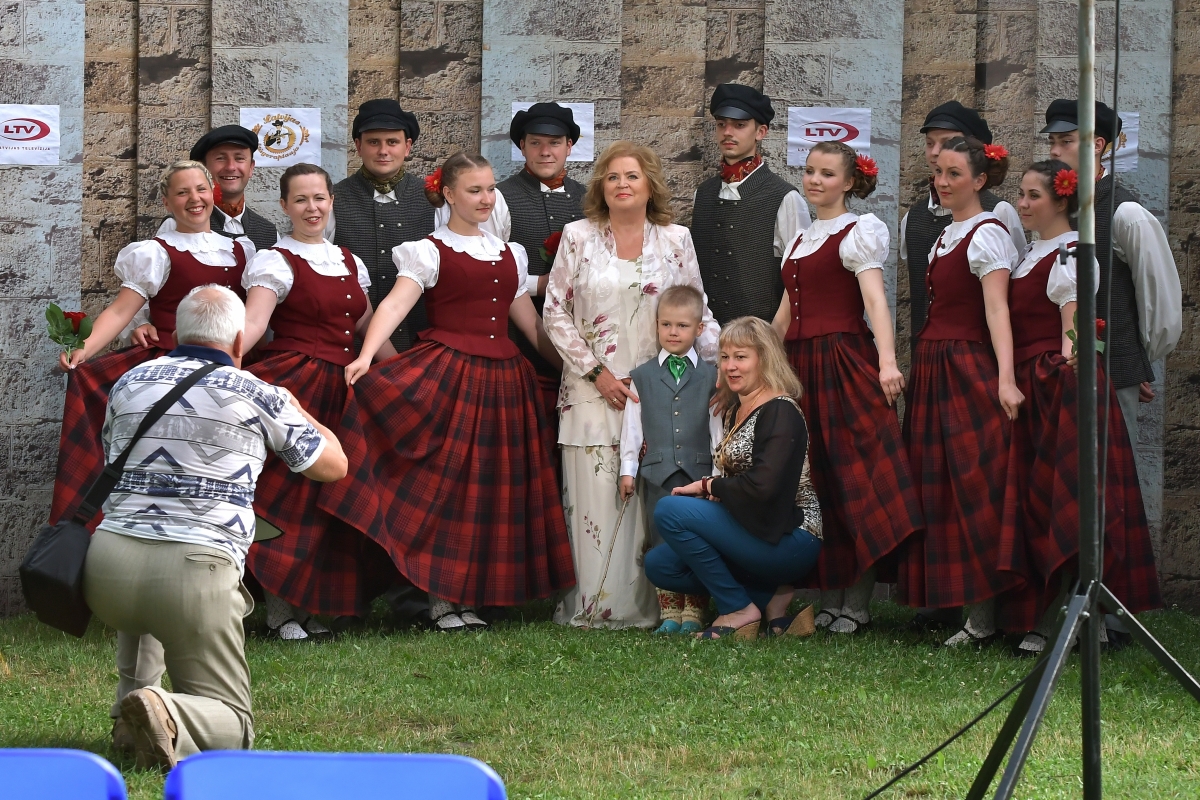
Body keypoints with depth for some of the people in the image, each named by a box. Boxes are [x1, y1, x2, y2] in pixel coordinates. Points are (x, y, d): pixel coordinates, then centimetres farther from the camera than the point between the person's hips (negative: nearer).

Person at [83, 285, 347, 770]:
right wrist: (293, 409, 39)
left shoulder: (129, 384, 16)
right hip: (194, 569, -4)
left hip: (105, 568, 4)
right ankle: (167, 715, -27)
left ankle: (134, 706, 24)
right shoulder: (259, 397, 6)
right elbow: (333, 465, 20)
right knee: (232, 724, 3)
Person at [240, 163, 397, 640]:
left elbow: (369, 329, 20)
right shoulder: (276, 262, -3)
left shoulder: (350, 263, 16)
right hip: (295, 382, -6)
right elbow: (253, 322, -18)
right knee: (287, 487, -10)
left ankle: (313, 605, 12)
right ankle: (281, 610, -6)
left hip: (343, 387, 6)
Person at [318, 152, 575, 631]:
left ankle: (468, 596, 11)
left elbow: (530, 322, 23)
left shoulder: (509, 255, 17)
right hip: (447, 374, -5)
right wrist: (366, 355, -31)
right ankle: (441, 599, -1)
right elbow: (394, 305, -15)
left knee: (491, 489, 4)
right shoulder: (430, 253, -1)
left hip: (502, 378, 5)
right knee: (444, 481, -7)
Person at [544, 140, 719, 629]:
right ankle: (595, 607, -1)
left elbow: (698, 312, 11)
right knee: (596, 497, -5)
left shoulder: (676, 240, 8)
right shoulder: (578, 237, 4)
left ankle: (641, 607, 3)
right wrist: (596, 372, -4)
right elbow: (556, 313, 3)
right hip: (593, 389, -1)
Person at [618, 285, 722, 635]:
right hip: (658, 473, 1)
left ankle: (694, 612, 5)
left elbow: (718, 426, 7)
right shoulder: (642, 377, 10)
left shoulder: (711, 376, 8)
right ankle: (669, 612, 6)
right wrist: (628, 469, 5)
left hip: (699, 471, -1)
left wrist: (719, 471, 2)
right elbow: (632, 425, 10)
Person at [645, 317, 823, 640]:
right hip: (753, 532, 10)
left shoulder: (780, 412, -14)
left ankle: (738, 610, -9)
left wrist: (709, 486, -11)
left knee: (669, 510, -18)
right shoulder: (736, 410, 16)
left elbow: (763, 485, -26)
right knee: (659, 565, 4)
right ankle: (772, 598, 1)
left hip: (788, 540, -10)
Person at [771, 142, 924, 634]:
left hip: (844, 362, -7)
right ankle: (829, 599, 8)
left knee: (854, 479, -8)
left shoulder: (857, 233, -3)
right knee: (815, 479, 5)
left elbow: (875, 298, -17)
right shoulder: (800, 242, 19)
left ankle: (857, 604, -8)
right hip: (800, 365, 7)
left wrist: (887, 361, -30)